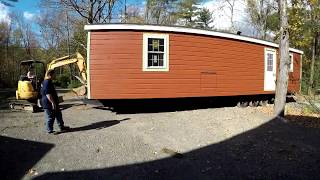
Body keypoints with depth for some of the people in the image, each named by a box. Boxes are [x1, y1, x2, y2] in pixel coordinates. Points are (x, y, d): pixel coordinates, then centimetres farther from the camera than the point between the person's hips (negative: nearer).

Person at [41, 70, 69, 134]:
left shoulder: (48, 82, 15)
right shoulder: (47, 83, -20)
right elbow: (48, 94, -27)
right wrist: (53, 102, -25)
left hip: (52, 103, 11)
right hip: (49, 104, -11)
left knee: (58, 114, 16)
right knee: (50, 117, 0)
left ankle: (62, 127, 26)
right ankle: (50, 130, 11)